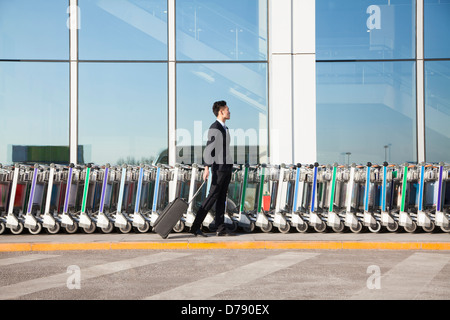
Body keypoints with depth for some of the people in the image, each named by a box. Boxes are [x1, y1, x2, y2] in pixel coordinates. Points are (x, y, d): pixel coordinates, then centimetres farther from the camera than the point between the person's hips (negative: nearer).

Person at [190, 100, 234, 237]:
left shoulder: (225, 128, 18)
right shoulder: (214, 128, -12)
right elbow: (209, 149, -20)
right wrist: (207, 168, -28)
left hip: (227, 167, 9)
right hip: (219, 167, -9)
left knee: (222, 198, 8)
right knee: (212, 196, -9)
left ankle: (221, 228, 10)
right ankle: (196, 227, -5)